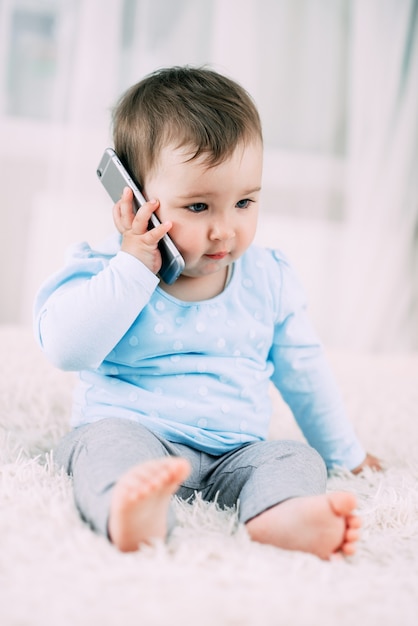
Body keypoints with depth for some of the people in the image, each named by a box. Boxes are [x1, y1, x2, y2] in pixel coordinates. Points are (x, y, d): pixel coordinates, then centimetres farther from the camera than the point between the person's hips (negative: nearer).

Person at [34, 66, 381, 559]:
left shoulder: (269, 279, 6)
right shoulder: (109, 268, -3)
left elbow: (300, 370, 18)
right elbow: (66, 347, -18)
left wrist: (343, 451, 24)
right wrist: (133, 268, -22)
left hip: (235, 454, 4)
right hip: (130, 430, -3)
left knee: (297, 459, -21)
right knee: (108, 443, -32)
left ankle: (280, 517, -51)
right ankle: (130, 509, -61)